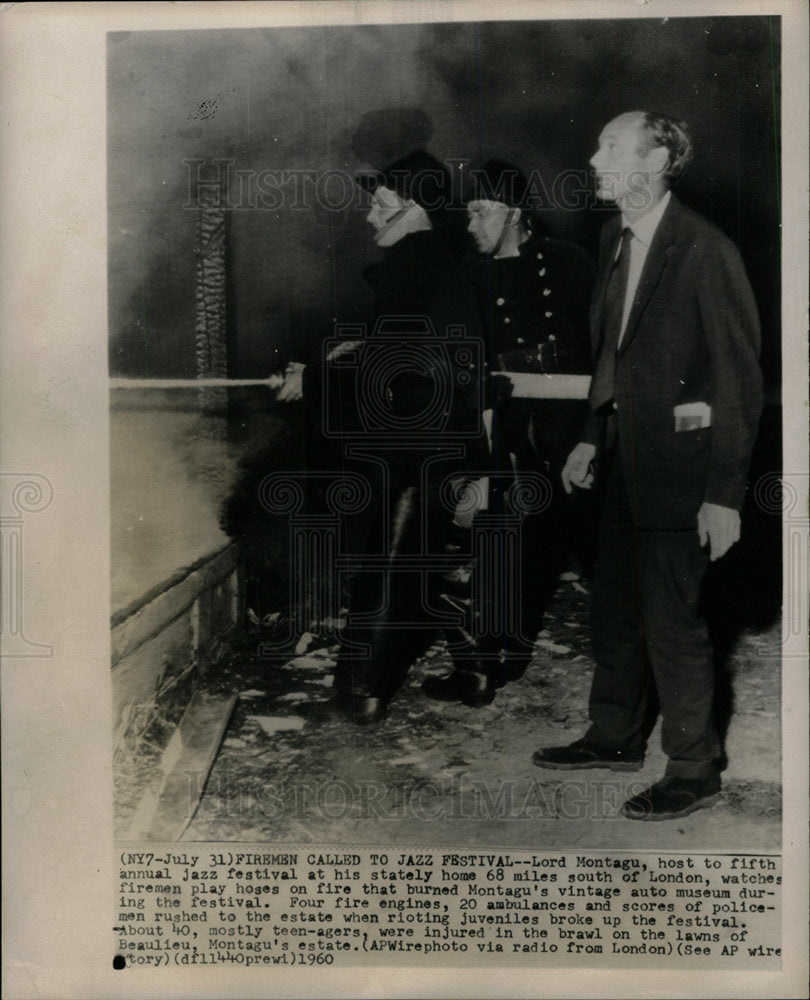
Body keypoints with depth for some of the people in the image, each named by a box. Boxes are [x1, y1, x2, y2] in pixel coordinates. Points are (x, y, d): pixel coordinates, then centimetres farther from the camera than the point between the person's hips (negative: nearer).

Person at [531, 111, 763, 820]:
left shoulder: (707, 252, -15)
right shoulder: (616, 238, 9)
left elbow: (740, 381, -14)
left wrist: (725, 494, -16)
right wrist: (594, 438, 16)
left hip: (678, 464, -8)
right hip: (625, 458, 8)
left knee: (672, 622, 1)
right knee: (615, 609, 18)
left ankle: (694, 771, 20)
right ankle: (615, 738, 36)